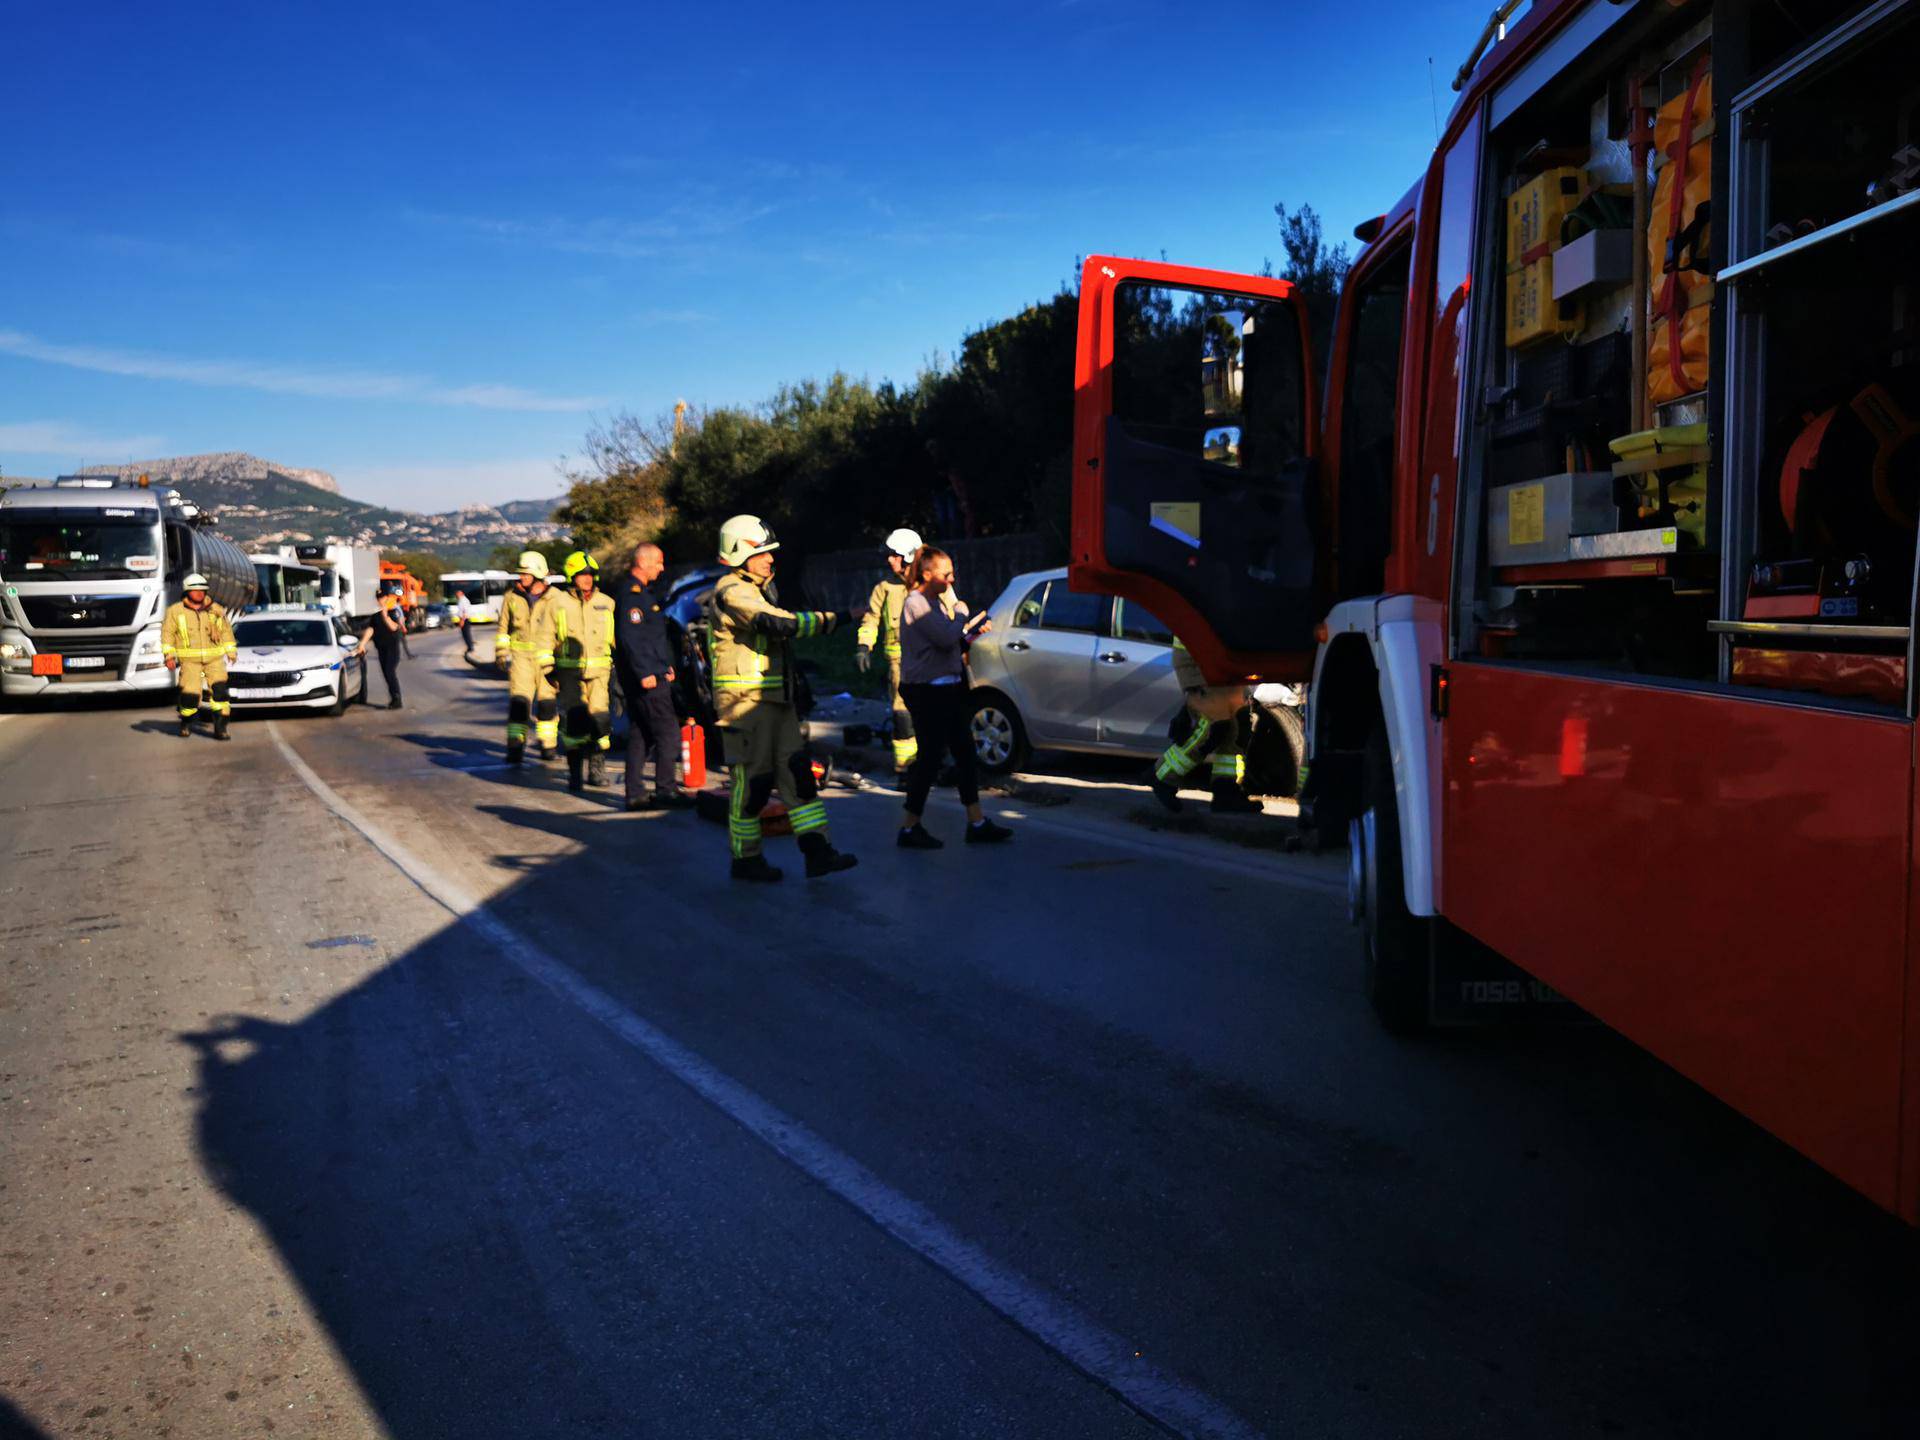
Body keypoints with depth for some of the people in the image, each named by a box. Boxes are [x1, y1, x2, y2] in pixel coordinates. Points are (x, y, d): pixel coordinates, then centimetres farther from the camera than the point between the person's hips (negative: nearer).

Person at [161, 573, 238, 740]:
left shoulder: (216, 610, 10)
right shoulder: (176, 611, 4)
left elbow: (226, 630, 19)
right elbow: (167, 633, 5)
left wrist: (231, 651, 17)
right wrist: (169, 655, -3)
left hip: (214, 659, 2)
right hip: (189, 660, -2)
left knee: (219, 689, -13)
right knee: (190, 694, -7)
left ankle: (220, 728, -11)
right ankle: (186, 724, 21)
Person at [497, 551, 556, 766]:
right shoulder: (511, 597, 6)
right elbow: (503, 628, 16)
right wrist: (501, 653, 7)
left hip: (547, 659, -1)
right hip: (521, 657, 1)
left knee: (547, 703, 6)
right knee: (519, 701, -9)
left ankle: (548, 745, 20)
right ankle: (515, 747, -7)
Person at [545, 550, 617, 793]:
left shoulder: (606, 603, 10)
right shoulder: (558, 602, 5)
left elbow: (616, 638, 18)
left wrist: (617, 665, 17)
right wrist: (549, 671, 6)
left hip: (599, 671, 1)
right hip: (569, 671, -1)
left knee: (598, 717, -6)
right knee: (573, 720, -4)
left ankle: (597, 768, 7)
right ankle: (574, 772, 6)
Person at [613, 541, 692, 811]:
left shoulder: (644, 591, 19)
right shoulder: (631, 593, -13)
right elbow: (629, 637, -21)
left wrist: (666, 665, 19)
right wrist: (644, 673, -23)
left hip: (649, 674, 10)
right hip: (645, 676, -10)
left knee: (640, 734, 10)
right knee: (667, 730, -7)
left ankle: (635, 794, 14)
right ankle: (666, 790, -4)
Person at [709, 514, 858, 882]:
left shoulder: (761, 589, 18)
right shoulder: (731, 593, -14)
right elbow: (780, 624, -27)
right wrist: (831, 619, -23)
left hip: (775, 699, 9)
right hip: (745, 700, -9)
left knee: (796, 772, 4)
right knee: (751, 780, -3)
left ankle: (817, 851, 2)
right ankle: (745, 859, 9)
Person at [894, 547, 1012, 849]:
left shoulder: (936, 601, 16)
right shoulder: (916, 603, -15)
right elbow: (946, 638, -25)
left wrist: (973, 633, 4)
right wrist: (960, 613, -8)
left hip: (946, 688, 10)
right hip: (926, 691, -10)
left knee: (964, 752, 9)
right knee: (931, 757, -5)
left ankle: (977, 824, 15)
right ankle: (909, 829, 6)